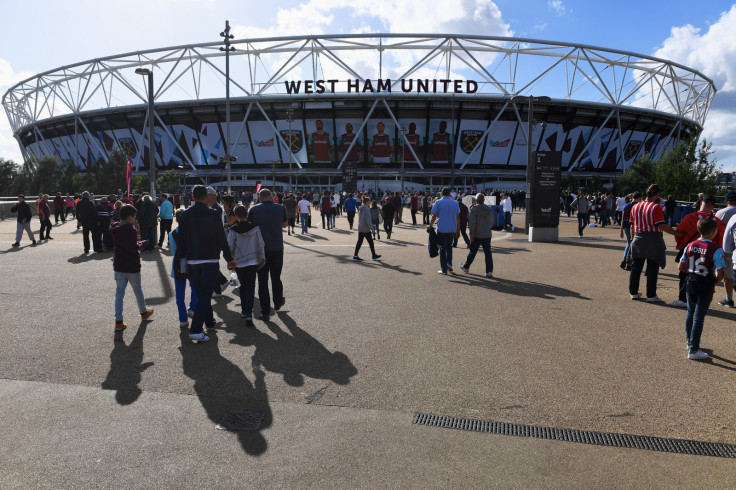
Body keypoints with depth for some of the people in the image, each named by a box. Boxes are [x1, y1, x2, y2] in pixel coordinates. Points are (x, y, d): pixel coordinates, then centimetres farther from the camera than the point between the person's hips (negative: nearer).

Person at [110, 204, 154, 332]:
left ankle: (118, 321, 1)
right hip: (132, 267, -5)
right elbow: (133, 247, -26)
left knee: (119, 292, 6)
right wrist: (141, 243, -9)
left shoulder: (114, 229, 2)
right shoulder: (130, 230, -21)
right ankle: (144, 312, 36)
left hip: (118, 266, 5)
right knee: (138, 290, 15)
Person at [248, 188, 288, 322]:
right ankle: (278, 302, 36)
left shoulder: (254, 209, -5)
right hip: (277, 248, 2)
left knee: (262, 280, 3)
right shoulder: (280, 208, 0)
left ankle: (265, 312, 2)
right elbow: (285, 225, 15)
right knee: (276, 277, 18)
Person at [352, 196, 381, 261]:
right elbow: (368, 220, -19)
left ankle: (355, 255, 5)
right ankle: (374, 255, 15)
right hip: (366, 229, -8)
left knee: (359, 241, 8)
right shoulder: (367, 209, -15)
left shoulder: (360, 208, 10)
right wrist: (370, 227, -12)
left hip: (360, 228, 8)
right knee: (370, 242, 5)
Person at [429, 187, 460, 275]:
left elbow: (434, 217, -7)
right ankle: (449, 263, 10)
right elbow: (458, 218, 6)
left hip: (442, 229, -3)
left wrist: (430, 226, 5)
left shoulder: (438, 203, -5)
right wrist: (458, 230, 12)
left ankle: (444, 269, 6)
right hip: (452, 229, 3)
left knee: (442, 249, 6)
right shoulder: (455, 203, 5)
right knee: (449, 246, 24)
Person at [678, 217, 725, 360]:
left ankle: (689, 341, 37)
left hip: (691, 284, 5)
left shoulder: (690, 246, -1)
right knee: (699, 316, 1)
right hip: (706, 287, -5)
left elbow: (681, 267, 3)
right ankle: (693, 350, 6)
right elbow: (720, 274, -18)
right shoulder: (716, 250, -16)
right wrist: (715, 281, 1)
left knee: (690, 313, 21)